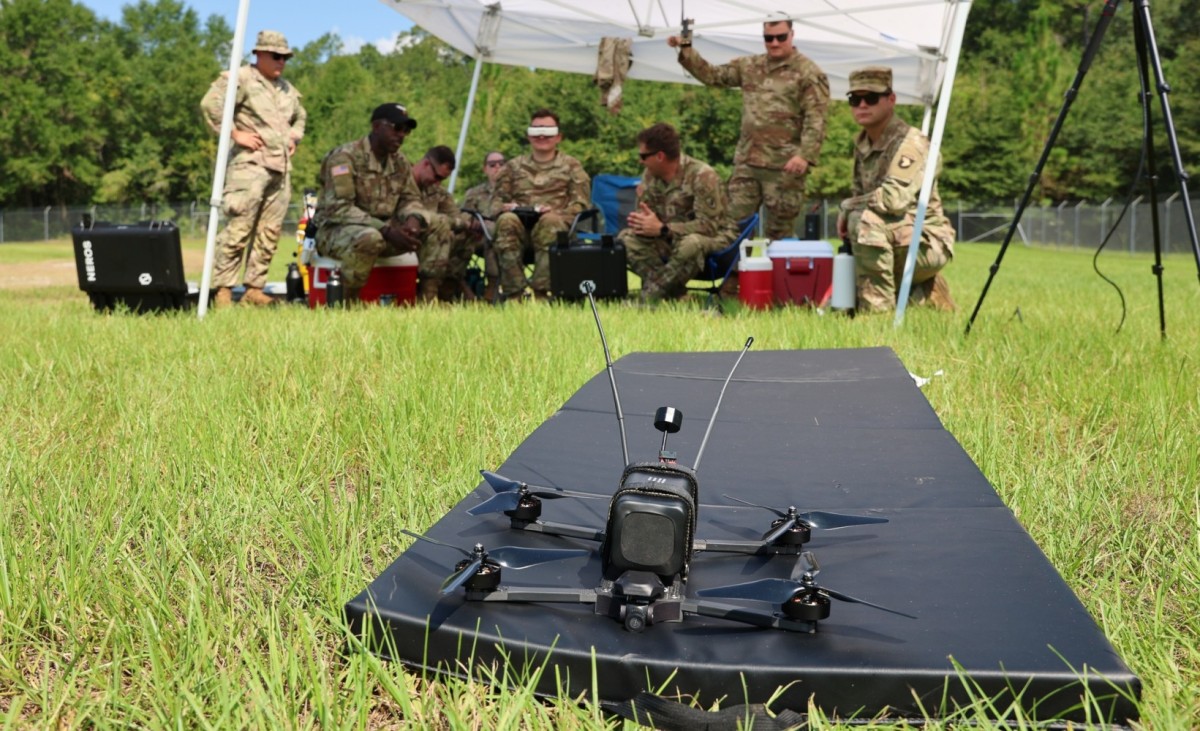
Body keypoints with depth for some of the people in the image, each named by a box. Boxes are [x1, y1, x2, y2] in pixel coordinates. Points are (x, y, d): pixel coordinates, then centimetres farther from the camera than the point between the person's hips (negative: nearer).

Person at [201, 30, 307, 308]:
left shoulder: (287, 89, 22)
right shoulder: (240, 79, -3)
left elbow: (300, 116, 41)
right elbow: (210, 104, -14)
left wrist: (294, 138, 23)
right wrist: (235, 133, -14)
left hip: (281, 168, 8)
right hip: (250, 164, -8)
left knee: (269, 233, 5)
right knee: (238, 229, -12)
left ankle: (254, 289, 11)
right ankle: (222, 290, -9)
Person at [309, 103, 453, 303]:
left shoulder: (399, 161, 9)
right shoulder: (345, 157, -15)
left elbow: (410, 199, 11)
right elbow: (338, 208, -23)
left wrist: (413, 219, -16)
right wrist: (386, 230, -30)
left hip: (383, 231, 7)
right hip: (337, 231, -7)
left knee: (438, 226, -7)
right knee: (369, 238, -42)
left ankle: (428, 300, -10)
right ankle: (347, 303, -23)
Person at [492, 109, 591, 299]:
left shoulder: (571, 166, 20)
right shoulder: (514, 167, 27)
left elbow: (580, 203, 8)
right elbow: (497, 200, 21)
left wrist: (557, 213, -12)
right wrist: (505, 207, -4)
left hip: (555, 223, -2)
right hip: (521, 226, 2)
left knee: (550, 220, -38)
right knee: (506, 220, -34)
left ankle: (541, 292, -41)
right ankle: (513, 293, -37)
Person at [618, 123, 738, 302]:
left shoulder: (702, 176, -20)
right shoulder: (650, 175, -1)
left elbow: (709, 225, -25)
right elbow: (644, 214, 4)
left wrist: (662, 229, -31)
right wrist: (640, 223, -23)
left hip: (715, 237, -6)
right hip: (672, 240, 6)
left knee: (691, 243, -41)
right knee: (625, 239, -15)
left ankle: (648, 297, -28)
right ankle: (672, 289, -25)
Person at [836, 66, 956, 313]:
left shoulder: (910, 142, -20)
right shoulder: (861, 142, 7)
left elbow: (895, 198, -33)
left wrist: (846, 207, -20)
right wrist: (846, 216, -3)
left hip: (925, 244, -9)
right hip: (896, 244, 9)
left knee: (865, 220, -33)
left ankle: (878, 310, -25)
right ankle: (926, 295, 27)